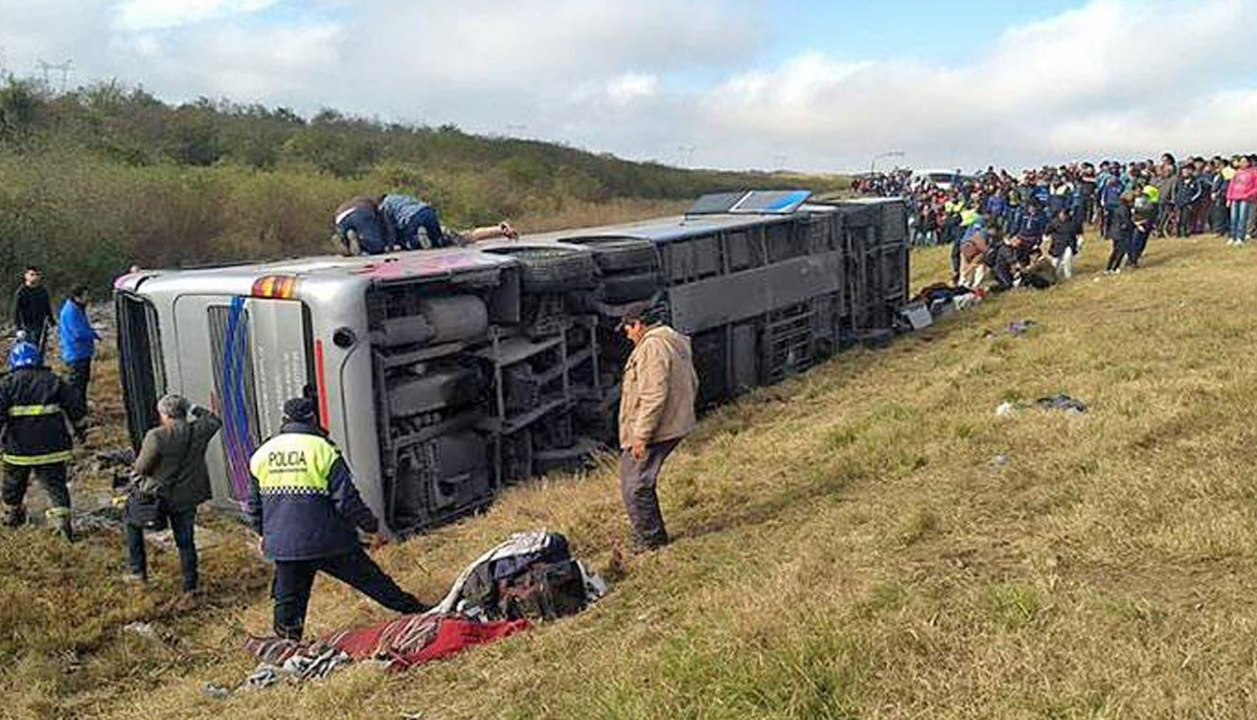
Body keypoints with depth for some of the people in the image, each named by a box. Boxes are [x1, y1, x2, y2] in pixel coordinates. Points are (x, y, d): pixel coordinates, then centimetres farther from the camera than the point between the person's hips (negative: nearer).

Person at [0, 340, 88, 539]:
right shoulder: (53, 380, 2)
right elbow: (76, 404, 2)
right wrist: (80, 428, 15)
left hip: (19, 447, 0)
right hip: (52, 446, 1)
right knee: (55, 484, 4)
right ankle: (61, 515, -13)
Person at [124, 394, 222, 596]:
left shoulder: (156, 437, -20)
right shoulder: (198, 431, -7)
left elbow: (141, 468, -15)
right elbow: (215, 421, 15)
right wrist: (193, 408, 13)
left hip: (158, 495, -4)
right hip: (186, 498, 4)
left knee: (133, 522, 24)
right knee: (186, 541, 15)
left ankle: (137, 570, 22)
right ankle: (189, 586, 20)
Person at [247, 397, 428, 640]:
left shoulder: (260, 455, 6)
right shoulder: (322, 450, -10)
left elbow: (254, 504, 15)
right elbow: (347, 498, -12)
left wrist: (263, 533, 32)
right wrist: (372, 528, -2)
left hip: (283, 545, 4)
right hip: (328, 541, -4)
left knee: (288, 600, 16)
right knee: (372, 580, 6)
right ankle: (416, 611, 14)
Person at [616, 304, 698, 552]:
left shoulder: (652, 347, -17)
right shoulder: (676, 342, 16)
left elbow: (654, 395, -24)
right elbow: (692, 385, 22)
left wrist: (641, 435, -22)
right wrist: (680, 414, 25)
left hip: (651, 431, -11)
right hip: (672, 427, 11)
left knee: (635, 486, -2)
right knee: (643, 483, 19)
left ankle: (649, 541, 6)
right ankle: (655, 536, 26)